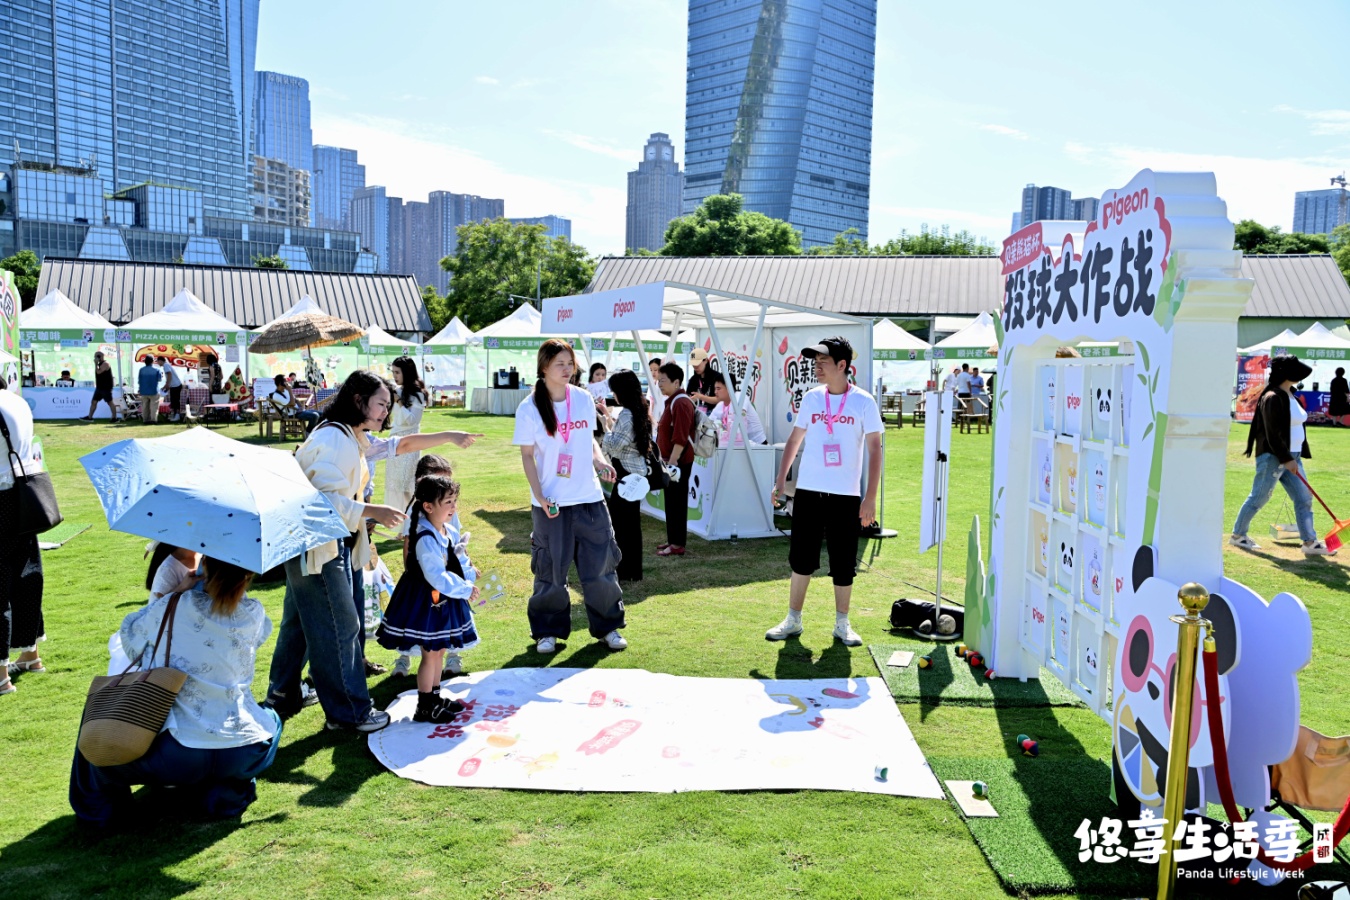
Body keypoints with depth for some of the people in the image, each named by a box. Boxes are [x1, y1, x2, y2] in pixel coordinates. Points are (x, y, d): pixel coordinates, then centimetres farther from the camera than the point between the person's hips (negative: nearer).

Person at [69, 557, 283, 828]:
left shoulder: (169, 608, -8)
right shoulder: (255, 615, -2)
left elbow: (130, 636, 13)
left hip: (175, 760, -2)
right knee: (272, 719, 37)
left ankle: (100, 809, 29)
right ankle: (226, 791, 21)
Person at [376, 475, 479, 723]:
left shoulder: (449, 533, 3)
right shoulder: (426, 539, -26)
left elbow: (459, 561, 16)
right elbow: (436, 577, -29)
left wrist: (470, 576, -2)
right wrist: (465, 590, -23)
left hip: (444, 600, 9)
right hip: (427, 601, -9)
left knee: (438, 651, 19)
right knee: (430, 654, 1)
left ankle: (435, 697, 33)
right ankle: (425, 707, 14)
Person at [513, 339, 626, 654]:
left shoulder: (583, 399, 4)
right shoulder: (529, 409, -7)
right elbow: (527, 455, -4)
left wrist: (601, 462, -4)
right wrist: (539, 495, -14)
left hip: (589, 498, 3)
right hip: (551, 503, -3)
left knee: (600, 563, 7)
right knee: (550, 568, 7)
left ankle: (608, 626, 23)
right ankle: (548, 631, 23)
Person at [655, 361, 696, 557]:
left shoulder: (681, 403, -17)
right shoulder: (673, 401, 15)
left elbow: (680, 438, -24)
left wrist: (672, 462, -24)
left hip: (678, 462, -10)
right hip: (671, 460, 10)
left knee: (677, 502, -5)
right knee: (671, 502, 14)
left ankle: (678, 544, -1)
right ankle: (673, 540, 21)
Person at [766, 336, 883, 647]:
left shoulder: (863, 402, -4)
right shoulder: (811, 398, 5)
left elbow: (874, 450, -5)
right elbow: (794, 440, 13)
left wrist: (870, 497, -11)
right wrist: (780, 481, 8)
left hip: (846, 496, -2)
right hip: (808, 492, 3)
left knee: (843, 563, 5)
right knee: (801, 559, 8)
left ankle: (842, 624, 19)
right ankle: (793, 619, 20)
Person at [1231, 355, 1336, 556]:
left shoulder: (1290, 396, 14)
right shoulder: (1273, 398, -16)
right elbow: (1272, 434, -20)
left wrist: (1293, 458, 18)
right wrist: (1286, 459, -21)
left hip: (1292, 457, 9)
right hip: (1273, 457, -9)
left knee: (1304, 498, 5)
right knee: (1258, 498, 0)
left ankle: (1310, 542, 9)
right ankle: (1237, 535, 14)